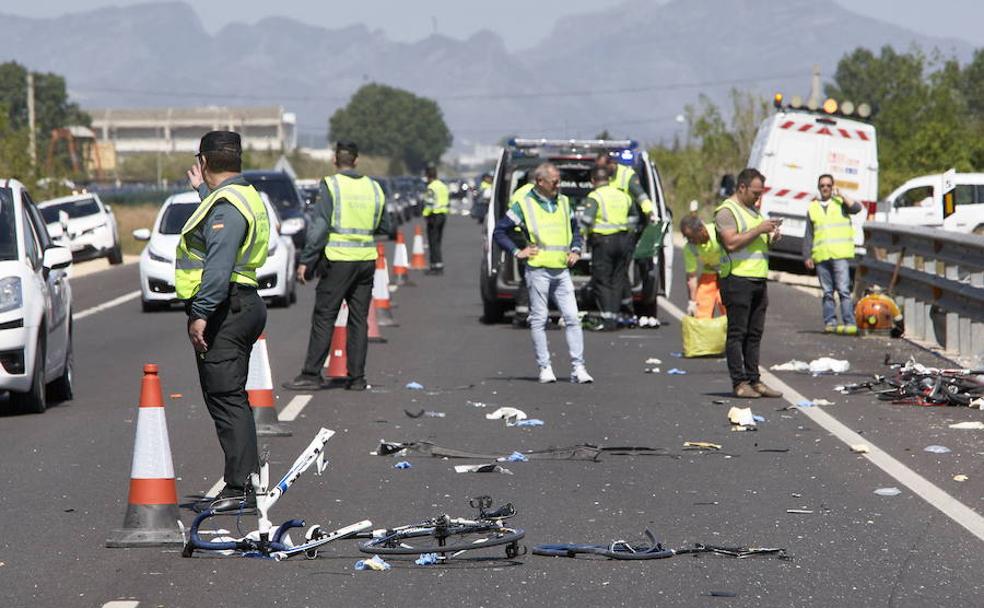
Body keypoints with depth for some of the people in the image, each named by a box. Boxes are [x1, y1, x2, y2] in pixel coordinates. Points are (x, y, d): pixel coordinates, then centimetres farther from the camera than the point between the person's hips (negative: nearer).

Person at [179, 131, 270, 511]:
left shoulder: (226, 204, -16)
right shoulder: (245, 196, 17)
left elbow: (219, 265, -25)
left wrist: (201, 313, -27)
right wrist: (202, 190, 48)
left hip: (224, 311, -11)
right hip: (241, 306, 11)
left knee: (226, 398, -11)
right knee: (231, 399, 14)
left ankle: (241, 487, -13)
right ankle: (244, 483, 18)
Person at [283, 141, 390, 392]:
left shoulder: (331, 185, -7)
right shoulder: (373, 188, 8)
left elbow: (319, 227, -12)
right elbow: (384, 227, 16)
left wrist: (306, 261, -9)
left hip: (338, 260, -5)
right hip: (366, 260, 5)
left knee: (323, 318, -2)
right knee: (359, 319, 9)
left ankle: (311, 374, -3)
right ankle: (357, 377, 8)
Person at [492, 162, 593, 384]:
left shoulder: (563, 202, 14)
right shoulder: (524, 205, -1)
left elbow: (575, 229, 28)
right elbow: (499, 231, 3)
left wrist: (575, 250, 12)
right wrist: (517, 252, -4)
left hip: (562, 271, 4)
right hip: (538, 270, -4)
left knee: (572, 318, -3)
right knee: (539, 320, 0)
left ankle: (578, 368, -3)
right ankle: (544, 368, 5)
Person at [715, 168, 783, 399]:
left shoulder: (754, 210, 21)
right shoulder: (726, 211, -6)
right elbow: (731, 242, -18)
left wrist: (771, 237, 7)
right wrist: (759, 230, -15)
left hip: (759, 278, 8)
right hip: (737, 278, -8)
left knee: (755, 333, 8)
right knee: (737, 332, -6)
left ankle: (754, 380, 11)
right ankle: (739, 382, -6)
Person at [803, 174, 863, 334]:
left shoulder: (840, 202, 10)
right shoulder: (813, 208, 17)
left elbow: (856, 208, -11)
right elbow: (808, 235, 16)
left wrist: (841, 196, -11)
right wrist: (807, 256, 8)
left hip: (839, 254, -3)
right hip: (821, 256, 3)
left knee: (843, 289, -11)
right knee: (827, 292, 5)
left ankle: (850, 323, -14)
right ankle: (830, 322, 7)